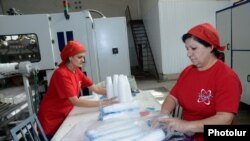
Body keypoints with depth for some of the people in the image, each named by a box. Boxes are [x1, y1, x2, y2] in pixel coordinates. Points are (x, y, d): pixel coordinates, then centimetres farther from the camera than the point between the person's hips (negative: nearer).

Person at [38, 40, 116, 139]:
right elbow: (76, 102, -31)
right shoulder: (61, 74, -26)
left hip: (64, 116, 7)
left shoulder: (77, 71, -1)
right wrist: (101, 103, -34)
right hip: (51, 120, -7)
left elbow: (96, 89, -5)